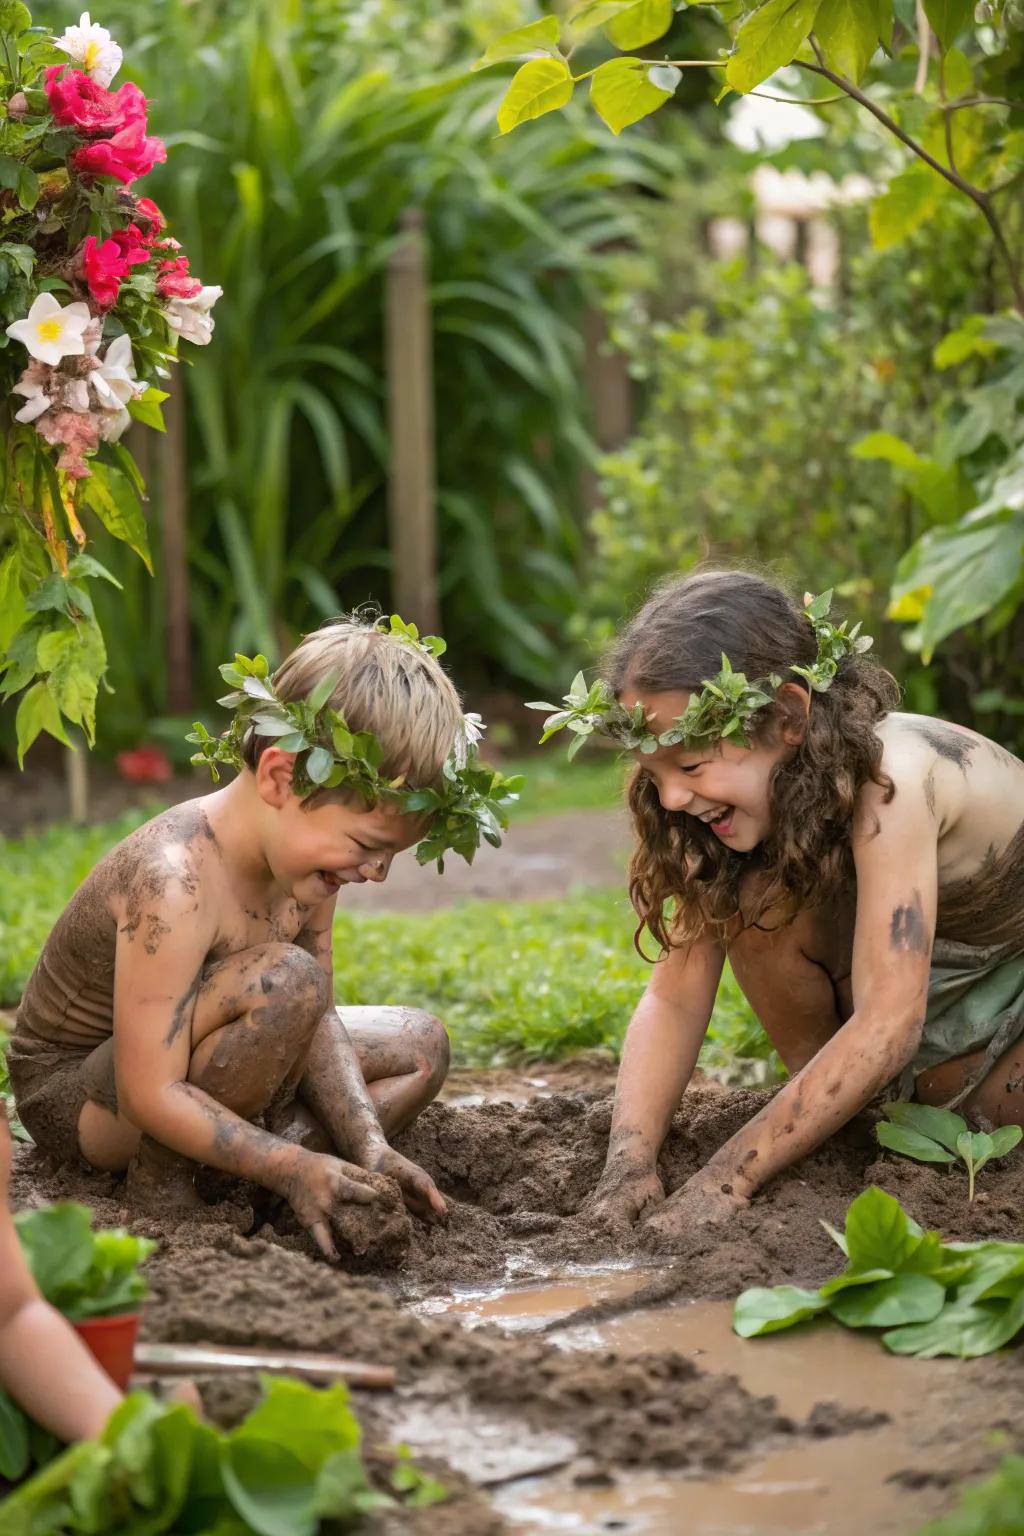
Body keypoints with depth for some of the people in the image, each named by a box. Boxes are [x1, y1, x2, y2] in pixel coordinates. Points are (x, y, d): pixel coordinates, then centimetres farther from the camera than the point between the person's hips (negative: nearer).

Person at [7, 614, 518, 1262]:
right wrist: (291, 1166, -34)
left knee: (420, 1045, 8)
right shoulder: (175, 879, -34)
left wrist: (368, 1146, -14)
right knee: (283, 979, -34)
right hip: (75, 1095, -9)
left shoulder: (307, 857, -7)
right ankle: (160, 1180, -16)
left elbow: (315, 1020, -1)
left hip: (188, 1068, 9)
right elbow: (151, 1095, -33)